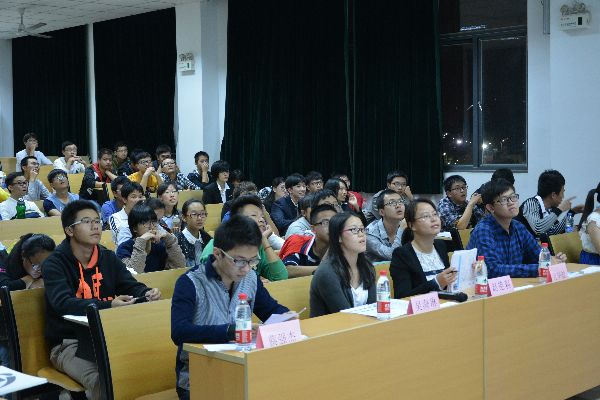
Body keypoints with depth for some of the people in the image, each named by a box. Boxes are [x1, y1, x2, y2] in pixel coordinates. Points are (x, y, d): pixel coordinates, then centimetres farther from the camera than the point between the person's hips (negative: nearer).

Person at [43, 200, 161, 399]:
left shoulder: (109, 258, 9)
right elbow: (64, 304, -23)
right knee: (102, 381, -32)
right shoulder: (54, 263, -8)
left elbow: (131, 286, 4)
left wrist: (147, 294, -21)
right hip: (69, 343, -5)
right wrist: (108, 305, -38)